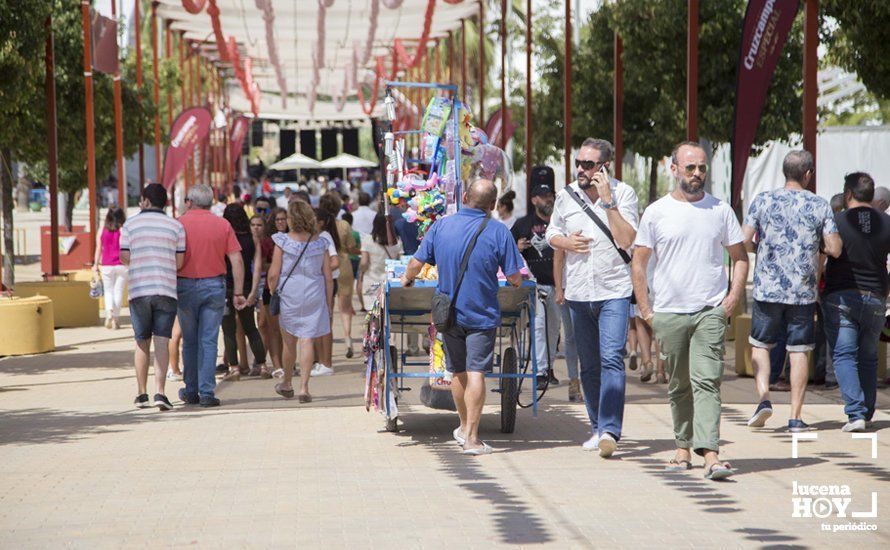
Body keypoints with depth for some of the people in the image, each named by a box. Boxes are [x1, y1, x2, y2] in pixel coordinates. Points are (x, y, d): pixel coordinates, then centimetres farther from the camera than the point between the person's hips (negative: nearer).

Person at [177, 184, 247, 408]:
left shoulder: (179, 223, -3)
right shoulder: (223, 225, 2)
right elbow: (237, 260, -2)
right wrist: (238, 293, 1)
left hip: (186, 286, -1)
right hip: (214, 285, 1)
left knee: (189, 341, 12)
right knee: (209, 341, 3)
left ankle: (191, 391, 20)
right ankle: (207, 392, -3)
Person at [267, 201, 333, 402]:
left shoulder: (283, 241, -7)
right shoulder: (320, 243, 1)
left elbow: (273, 274, -8)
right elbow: (328, 278, 3)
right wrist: (329, 303, 11)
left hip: (288, 295, -1)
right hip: (314, 297, 1)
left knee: (289, 342, 13)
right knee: (307, 341, 0)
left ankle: (287, 384, 29)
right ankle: (304, 387, -9)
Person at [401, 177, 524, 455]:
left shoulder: (440, 226, -3)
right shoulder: (498, 232, -11)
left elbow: (417, 263, 2)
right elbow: (514, 278, -9)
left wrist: (407, 278, 24)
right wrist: (517, 279, 16)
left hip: (449, 313, 3)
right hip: (482, 314, -3)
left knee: (458, 372, 17)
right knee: (476, 372, -4)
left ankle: (464, 427, 32)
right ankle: (471, 437, -10)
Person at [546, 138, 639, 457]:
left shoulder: (623, 193, -4)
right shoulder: (567, 196, 8)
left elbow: (626, 240, -14)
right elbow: (552, 233, 19)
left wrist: (608, 201, -18)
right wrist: (566, 242, -3)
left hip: (614, 291, -5)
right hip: (578, 292, 5)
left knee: (611, 359, -17)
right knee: (588, 365, 11)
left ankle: (610, 430, -22)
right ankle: (597, 428, 20)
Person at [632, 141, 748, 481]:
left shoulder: (720, 210, 7)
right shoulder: (656, 212, 4)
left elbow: (740, 258, 14)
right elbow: (639, 262, 8)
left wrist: (732, 298, 1)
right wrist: (644, 309, 1)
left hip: (710, 311, -1)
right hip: (669, 313, 1)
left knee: (706, 381, -13)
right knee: (678, 386, 10)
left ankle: (710, 453, -21)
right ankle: (683, 448, 22)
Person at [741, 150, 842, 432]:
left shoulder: (763, 200, -2)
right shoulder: (819, 205, -2)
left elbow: (744, 241, -6)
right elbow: (835, 250, -5)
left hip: (767, 288, 0)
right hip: (803, 291, 0)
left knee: (760, 344, 14)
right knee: (799, 350, 6)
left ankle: (763, 397, -6)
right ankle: (795, 417, 5)